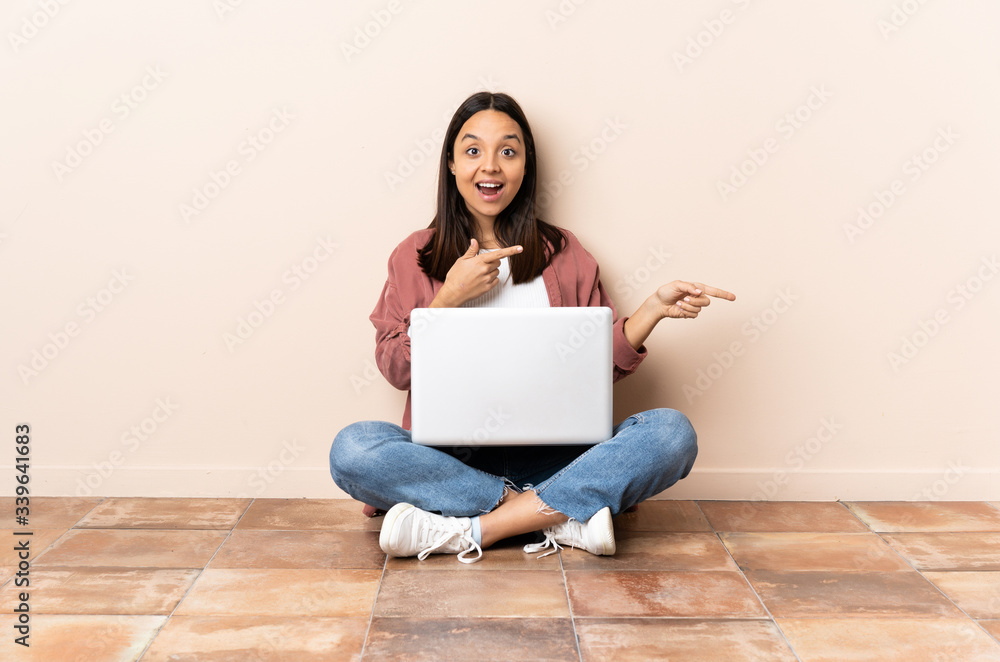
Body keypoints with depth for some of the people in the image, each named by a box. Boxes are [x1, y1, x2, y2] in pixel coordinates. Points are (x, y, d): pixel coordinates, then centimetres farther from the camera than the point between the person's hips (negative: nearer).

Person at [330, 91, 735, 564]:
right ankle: (563, 516, -25)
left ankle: (466, 531, -27)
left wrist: (654, 308, -6)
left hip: (549, 455, 1)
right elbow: (396, 370, 3)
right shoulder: (415, 256, 10)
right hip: (449, 457, -1)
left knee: (673, 433, -23)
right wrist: (449, 298, -7)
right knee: (352, 449, -30)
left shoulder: (562, 253, 12)